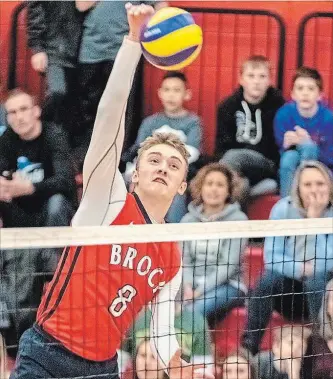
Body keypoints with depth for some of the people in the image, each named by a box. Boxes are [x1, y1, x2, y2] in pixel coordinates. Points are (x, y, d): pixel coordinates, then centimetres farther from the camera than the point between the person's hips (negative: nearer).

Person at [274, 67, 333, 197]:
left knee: (308, 148, -31)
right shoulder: (284, 114, -12)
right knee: (290, 156, -32)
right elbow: (280, 148, -10)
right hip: (290, 167, 1)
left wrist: (308, 144, -34)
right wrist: (287, 144, -34)